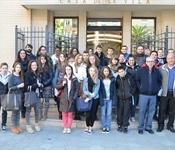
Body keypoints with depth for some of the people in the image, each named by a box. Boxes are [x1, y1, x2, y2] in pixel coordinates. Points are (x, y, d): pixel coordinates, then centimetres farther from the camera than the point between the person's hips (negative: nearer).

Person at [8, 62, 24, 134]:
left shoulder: (21, 76, 6)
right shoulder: (12, 76, -9)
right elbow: (10, 87, -12)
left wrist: (22, 85, -3)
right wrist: (18, 86, -20)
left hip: (20, 95, 5)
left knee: (18, 111, 11)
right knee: (14, 111, 2)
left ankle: (17, 125, 21)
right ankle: (13, 126, 14)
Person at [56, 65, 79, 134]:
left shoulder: (74, 79, 2)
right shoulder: (63, 78, 6)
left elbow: (77, 89, 2)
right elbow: (57, 86, 4)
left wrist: (74, 97, -7)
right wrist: (62, 84, -14)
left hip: (71, 99, -1)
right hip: (64, 99, 1)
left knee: (70, 114, 4)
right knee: (64, 114, 6)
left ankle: (69, 128, 14)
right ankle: (65, 127, 16)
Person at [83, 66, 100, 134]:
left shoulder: (98, 81, -1)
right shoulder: (86, 79, 3)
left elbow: (96, 91, -8)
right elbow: (84, 90, 0)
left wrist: (89, 98, -14)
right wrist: (90, 94, -17)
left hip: (95, 99, 0)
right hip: (88, 99, 0)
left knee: (93, 113, 4)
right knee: (88, 113, -1)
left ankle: (90, 128, 16)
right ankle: (87, 127, 18)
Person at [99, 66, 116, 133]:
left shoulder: (112, 79, 2)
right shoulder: (100, 79, -3)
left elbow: (114, 89, 4)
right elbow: (99, 90, -3)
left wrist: (114, 98, -3)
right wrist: (101, 99, -9)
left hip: (110, 99, 1)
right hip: (103, 99, -1)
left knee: (109, 114, 5)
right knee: (103, 114, 6)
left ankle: (108, 127, 16)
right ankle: (103, 127, 17)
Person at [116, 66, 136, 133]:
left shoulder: (129, 77, -8)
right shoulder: (117, 79, -2)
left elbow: (134, 86, 1)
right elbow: (115, 87, 14)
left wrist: (131, 93, -3)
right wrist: (117, 93, 3)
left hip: (127, 98, -1)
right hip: (120, 98, 2)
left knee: (126, 112, 2)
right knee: (119, 112, 7)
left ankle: (125, 126, 12)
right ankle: (120, 125, 21)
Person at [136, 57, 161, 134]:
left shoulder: (156, 71, 5)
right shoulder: (141, 70, -3)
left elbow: (159, 81, 18)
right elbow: (137, 80, 5)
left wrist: (158, 88, 8)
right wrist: (140, 87, -1)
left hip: (153, 95, 3)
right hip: (143, 94, -3)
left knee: (151, 111, 9)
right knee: (142, 111, 1)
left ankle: (148, 127, 22)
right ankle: (140, 127, 13)